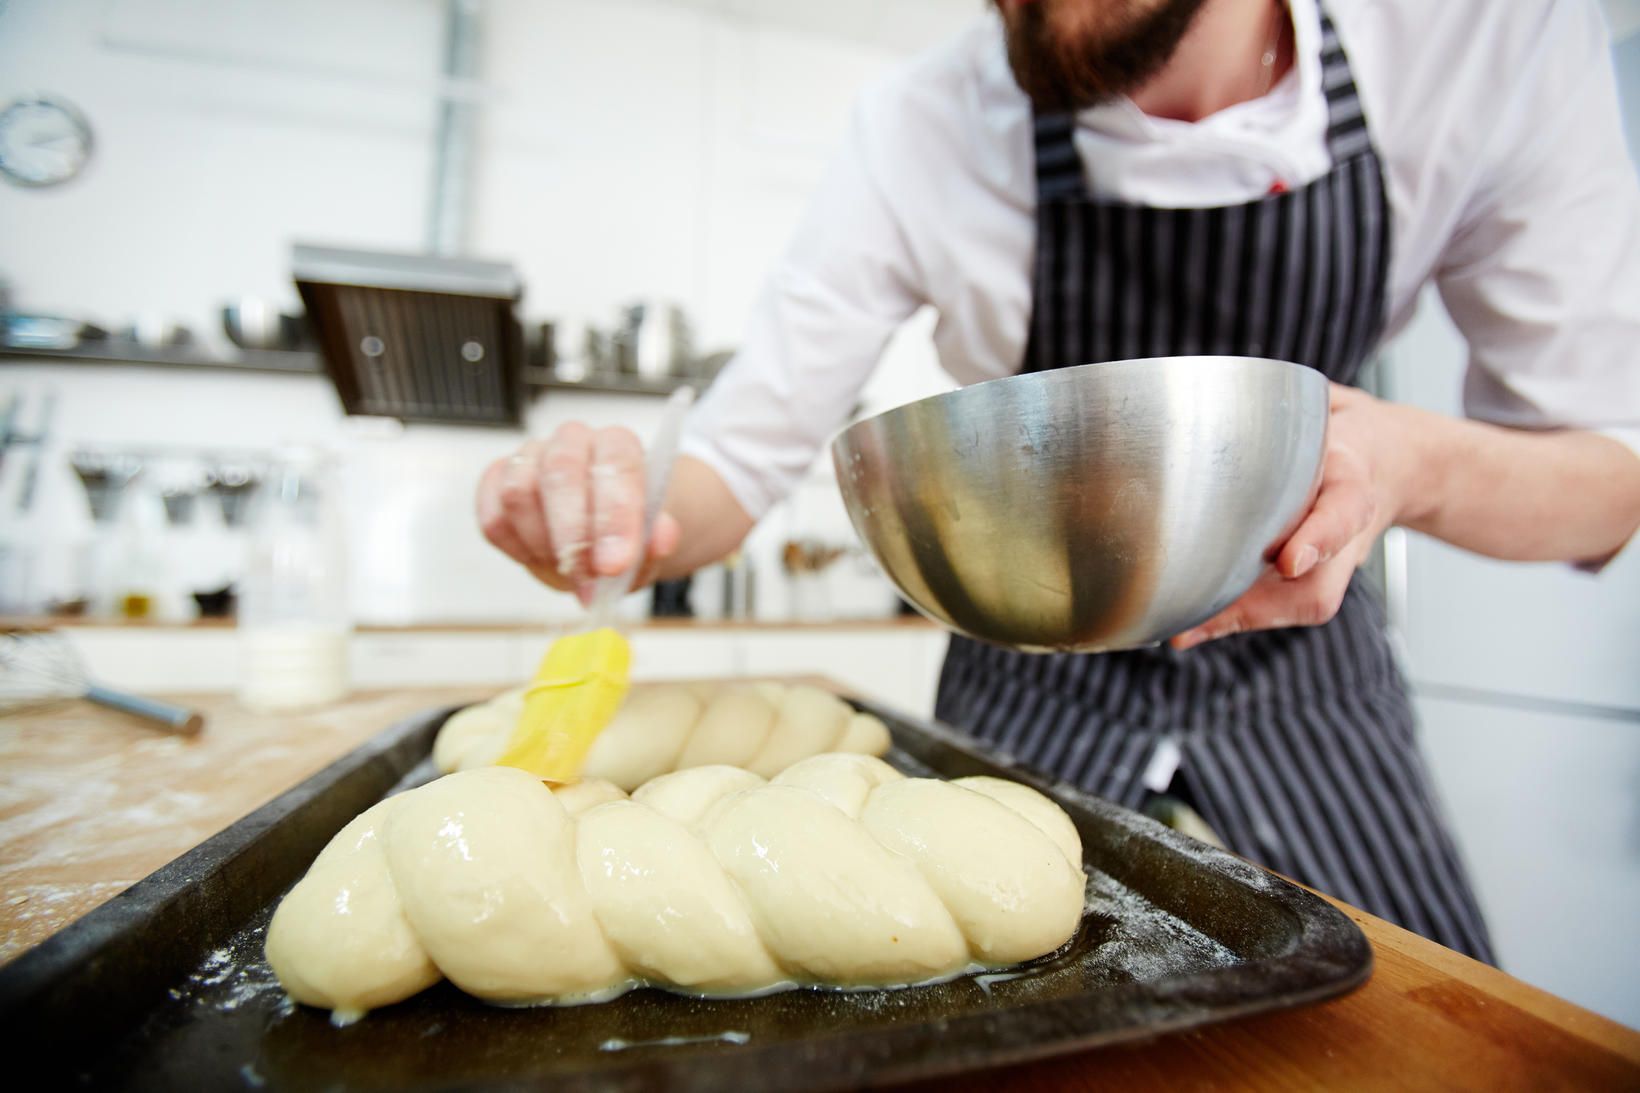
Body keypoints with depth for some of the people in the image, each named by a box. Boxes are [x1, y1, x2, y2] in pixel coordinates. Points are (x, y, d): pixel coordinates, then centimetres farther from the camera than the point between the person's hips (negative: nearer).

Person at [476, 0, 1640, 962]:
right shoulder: (925, 130, -19)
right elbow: (743, 458, -14)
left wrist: (1419, 463, -31)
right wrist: (619, 518, -37)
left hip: (1300, 669, 2)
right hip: (1030, 686, -1)